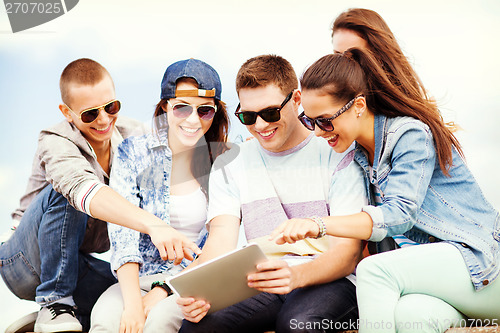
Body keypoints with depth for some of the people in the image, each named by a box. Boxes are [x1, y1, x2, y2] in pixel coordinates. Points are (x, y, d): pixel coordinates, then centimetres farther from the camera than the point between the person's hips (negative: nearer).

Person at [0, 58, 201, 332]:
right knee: (64, 192, -32)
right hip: (25, 265, -4)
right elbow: (84, 189, -44)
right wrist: (153, 224, -60)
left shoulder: (131, 136, -4)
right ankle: (54, 304, -21)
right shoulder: (56, 145, -23)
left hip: (81, 267, 5)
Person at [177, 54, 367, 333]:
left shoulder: (336, 155, 1)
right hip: (259, 284, 2)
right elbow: (221, 241, -1)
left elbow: (348, 253, -7)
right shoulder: (229, 165, 12)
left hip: (329, 279, -2)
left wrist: (297, 275, -28)